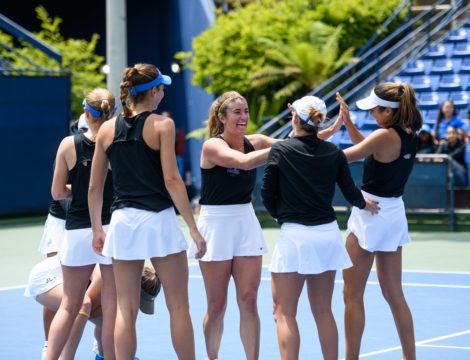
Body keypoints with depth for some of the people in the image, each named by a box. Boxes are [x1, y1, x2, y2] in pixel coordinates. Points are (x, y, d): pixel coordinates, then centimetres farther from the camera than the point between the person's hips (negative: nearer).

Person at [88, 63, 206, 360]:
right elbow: (171, 180, -12)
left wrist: (97, 229, 20)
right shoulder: (162, 124, -5)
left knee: (126, 310, 7)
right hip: (159, 221, -4)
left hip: (123, 223, 4)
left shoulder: (107, 129, 7)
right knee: (179, 307, 5)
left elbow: (95, 187, 9)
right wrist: (194, 228, -9)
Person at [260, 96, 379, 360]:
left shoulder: (280, 150, -7)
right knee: (324, 312, 13)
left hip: (295, 236, -4)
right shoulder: (334, 152, 2)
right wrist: (365, 204, 29)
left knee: (285, 313, 2)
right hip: (328, 233, 4)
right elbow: (351, 192, 7)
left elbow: (268, 194, -1)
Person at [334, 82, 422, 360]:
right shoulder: (409, 135, 4)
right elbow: (367, 149, 17)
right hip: (394, 214, 8)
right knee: (394, 295, 15)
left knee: (353, 295, 1)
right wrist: (347, 122, 10)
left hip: (370, 214, -8)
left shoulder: (385, 136, -20)